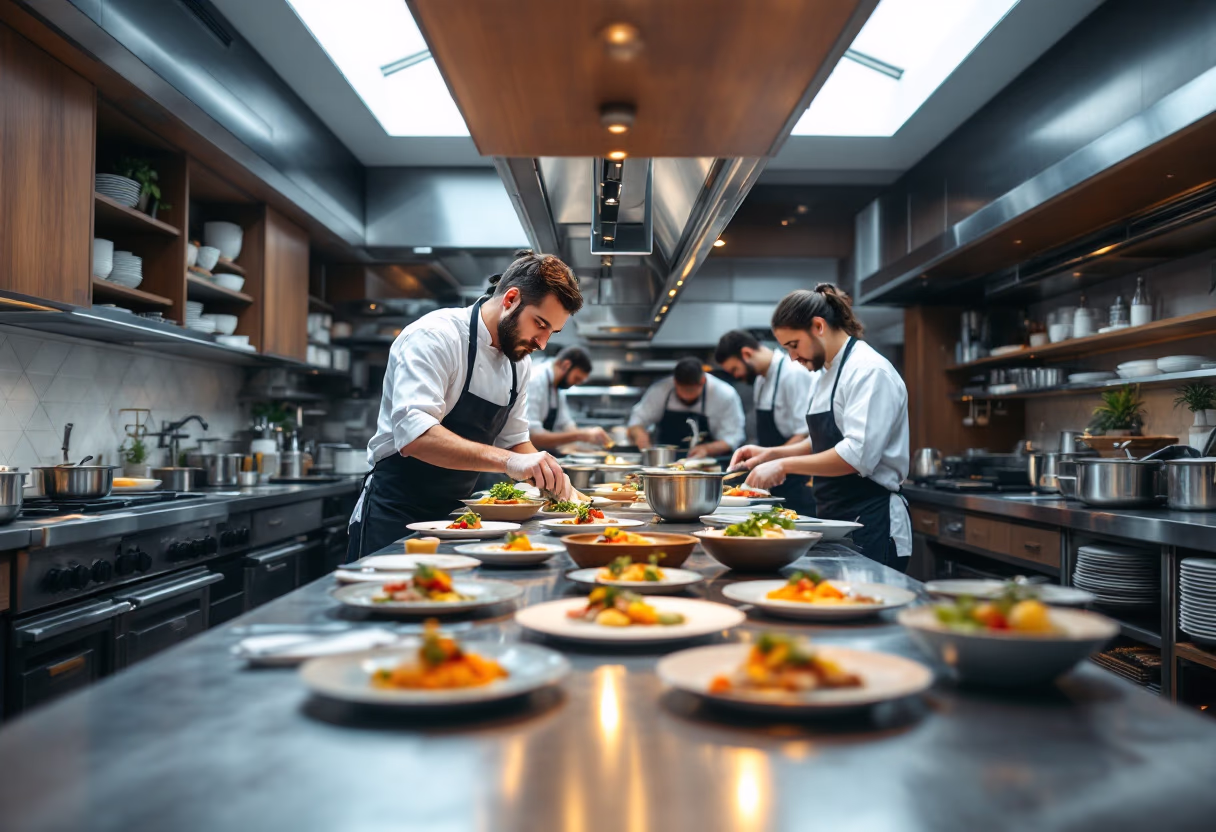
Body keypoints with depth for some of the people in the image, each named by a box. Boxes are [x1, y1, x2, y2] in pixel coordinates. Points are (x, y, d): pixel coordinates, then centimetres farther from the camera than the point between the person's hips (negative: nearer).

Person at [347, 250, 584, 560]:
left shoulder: (519, 361, 7)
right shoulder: (435, 336, -19)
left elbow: (514, 440, 14)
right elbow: (414, 435, -32)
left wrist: (554, 481, -4)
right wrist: (508, 461, -39)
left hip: (454, 517, 7)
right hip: (395, 519, -7)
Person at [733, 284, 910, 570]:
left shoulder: (870, 372, -16)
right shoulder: (831, 372, 15)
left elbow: (857, 455, -26)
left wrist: (785, 465, -21)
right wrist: (771, 453, 9)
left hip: (872, 524, -9)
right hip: (838, 520, 9)